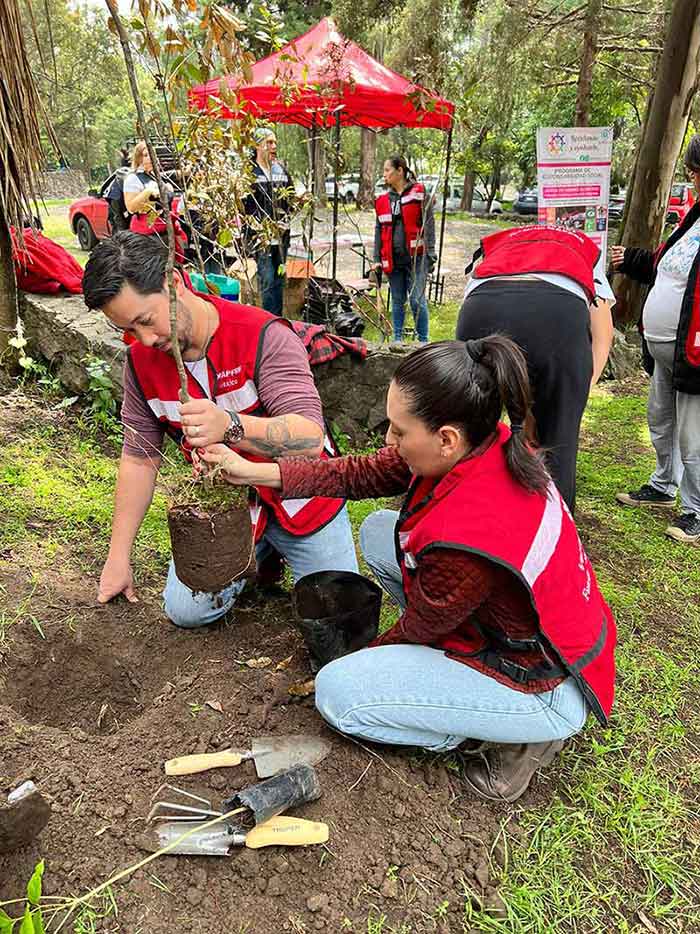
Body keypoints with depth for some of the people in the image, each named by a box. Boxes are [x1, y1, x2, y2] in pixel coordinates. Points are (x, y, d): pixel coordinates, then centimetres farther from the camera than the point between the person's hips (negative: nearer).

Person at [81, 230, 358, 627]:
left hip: (299, 499, -3)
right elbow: (140, 456, 0)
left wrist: (229, 426, -52)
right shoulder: (142, 361, -7)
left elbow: (310, 436, -33)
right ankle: (261, 551, 20)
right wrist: (119, 556, 1)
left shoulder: (264, 336, -24)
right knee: (186, 610, -6)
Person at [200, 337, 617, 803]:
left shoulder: (464, 539, -37)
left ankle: (524, 734, 1)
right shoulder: (488, 444, -14)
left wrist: (366, 655, 6)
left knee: (336, 692, -11)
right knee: (378, 531, 4)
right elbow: (367, 473, -6)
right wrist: (253, 471, -7)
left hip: (550, 688, -8)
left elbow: (416, 629, -16)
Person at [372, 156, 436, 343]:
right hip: (393, 258, 4)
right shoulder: (383, 200, 13)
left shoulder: (419, 193, 0)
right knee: (397, 301, 10)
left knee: (417, 300, -7)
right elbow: (379, 230, 16)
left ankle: (423, 340, 5)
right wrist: (377, 259, 9)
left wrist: (429, 255, -10)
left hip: (416, 257, -4)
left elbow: (428, 224, -3)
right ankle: (397, 339, 19)